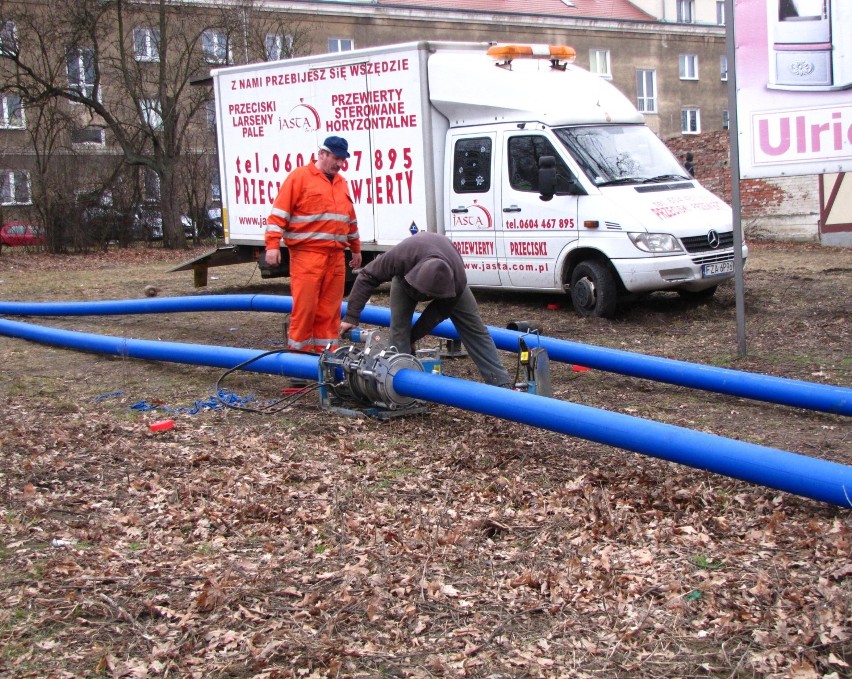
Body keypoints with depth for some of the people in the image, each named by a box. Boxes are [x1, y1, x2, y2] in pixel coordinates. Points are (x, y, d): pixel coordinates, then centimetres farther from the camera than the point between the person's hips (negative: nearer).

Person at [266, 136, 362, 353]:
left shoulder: (342, 183, 19)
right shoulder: (300, 177, -2)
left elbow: (350, 219, 29)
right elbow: (279, 213, -7)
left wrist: (355, 249, 30)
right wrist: (273, 245, -15)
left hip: (336, 257, 6)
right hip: (306, 255, -6)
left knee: (330, 309, 6)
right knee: (304, 306, -6)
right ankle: (299, 352, 2)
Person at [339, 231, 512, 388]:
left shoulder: (457, 281, -42)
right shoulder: (401, 257, -47)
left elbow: (440, 312, -24)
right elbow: (367, 277, -32)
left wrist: (412, 337, -17)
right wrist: (351, 316, -32)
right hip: (406, 275, 0)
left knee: (473, 327, -6)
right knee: (398, 327, -19)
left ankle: (502, 383, -4)